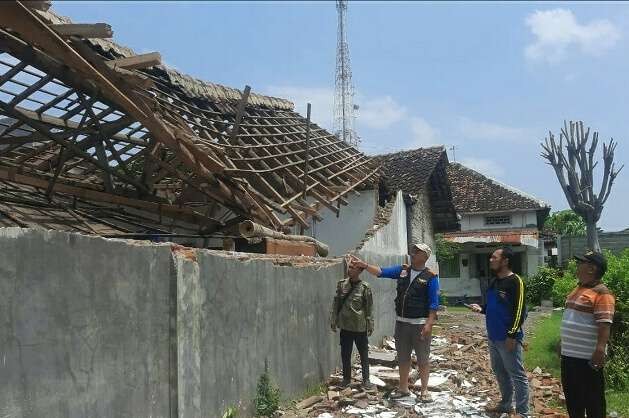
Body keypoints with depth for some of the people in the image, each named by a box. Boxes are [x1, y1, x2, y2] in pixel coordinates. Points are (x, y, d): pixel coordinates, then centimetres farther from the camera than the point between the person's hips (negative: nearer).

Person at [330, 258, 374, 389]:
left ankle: (366, 380, 21)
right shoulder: (341, 284, 0)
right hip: (345, 326, 3)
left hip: (360, 327, -3)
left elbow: (369, 308, -4)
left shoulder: (365, 288, -9)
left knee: (364, 354, 8)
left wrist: (370, 326, -3)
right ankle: (346, 378, 28)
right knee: (345, 354, 12)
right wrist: (333, 321, 4)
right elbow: (336, 304, 6)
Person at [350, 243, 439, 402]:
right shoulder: (402, 270, 6)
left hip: (420, 324, -5)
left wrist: (429, 324, -17)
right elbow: (381, 271, 3)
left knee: (422, 358, 5)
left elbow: (434, 303, -10)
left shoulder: (430, 277, -8)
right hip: (401, 322, 5)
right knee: (403, 357, 14)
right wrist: (364, 265, -10)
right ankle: (403, 388, 27)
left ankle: (424, 390, 18)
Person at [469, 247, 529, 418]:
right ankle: (505, 404, 32)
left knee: (517, 375, 0)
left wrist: (512, 335, -21)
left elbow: (519, 310, -18)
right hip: (493, 337, 9)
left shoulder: (515, 281, -14)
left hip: (507, 338, -9)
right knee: (500, 372, 19)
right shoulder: (493, 282, 13)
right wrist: (481, 309, 3)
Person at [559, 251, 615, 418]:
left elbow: (604, 325, -22)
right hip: (569, 355, 9)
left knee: (592, 399, 4)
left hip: (587, 358, -9)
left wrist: (600, 350, -27)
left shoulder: (601, 293, -15)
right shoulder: (578, 289, 14)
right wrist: (565, 347, 23)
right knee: (572, 397, 19)